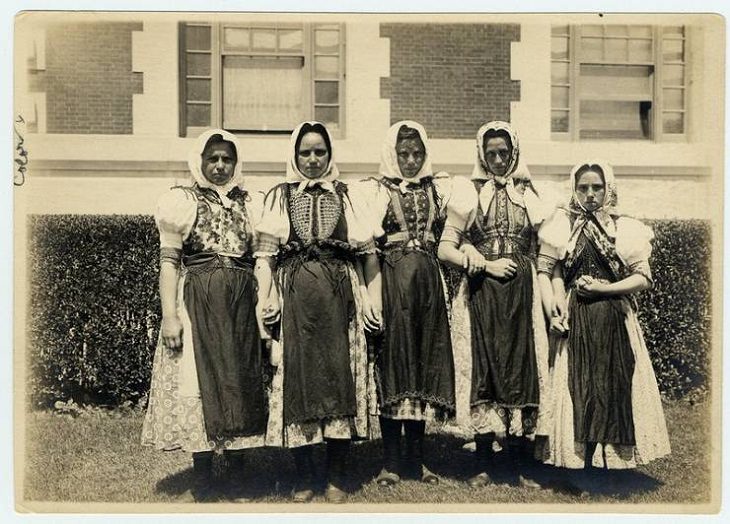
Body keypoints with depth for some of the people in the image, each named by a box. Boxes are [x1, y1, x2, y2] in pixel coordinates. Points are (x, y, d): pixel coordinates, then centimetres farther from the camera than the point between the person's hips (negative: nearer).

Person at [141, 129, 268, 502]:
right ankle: (202, 476, 8)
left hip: (241, 303, 3)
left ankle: (237, 454, 21)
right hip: (197, 301, -3)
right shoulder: (184, 200, 3)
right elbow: (168, 260, -2)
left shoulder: (249, 204, 14)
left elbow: (258, 260, 14)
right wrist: (169, 314, -12)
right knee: (199, 379, -1)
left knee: (240, 378, 5)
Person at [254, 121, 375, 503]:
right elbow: (265, 255, 6)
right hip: (295, 297, 0)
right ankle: (304, 476, 12)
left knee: (339, 376, -2)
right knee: (296, 377, 0)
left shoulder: (346, 196, 13)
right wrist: (265, 301, -5)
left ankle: (337, 476, 10)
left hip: (338, 296, 0)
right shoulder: (279, 196, 12)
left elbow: (367, 251, 10)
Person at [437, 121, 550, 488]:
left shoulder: (528, 195, 13)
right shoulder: (470, 194, 5)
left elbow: (538, 251, 13)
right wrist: (486, 264, -9)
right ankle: (484, 465, 9)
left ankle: (519, 467, 9)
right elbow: (445, 248, -1)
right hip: (481, 293, -2)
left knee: (521, 370, 0)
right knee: (483, 371, -1)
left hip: (521, 293, 2)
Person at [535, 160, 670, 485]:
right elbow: (548, 271, 1)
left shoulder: (625, 228, 7)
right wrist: (555, 304, -14)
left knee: (614, 385, 2)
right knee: (578, 385, 1)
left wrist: (603, 288, -9)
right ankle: (581, 459, 9)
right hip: (576, 320, -1)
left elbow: (644, 278, 3)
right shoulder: (563, 224, 5)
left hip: (615, 320, 1)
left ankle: (613, 459, 12)